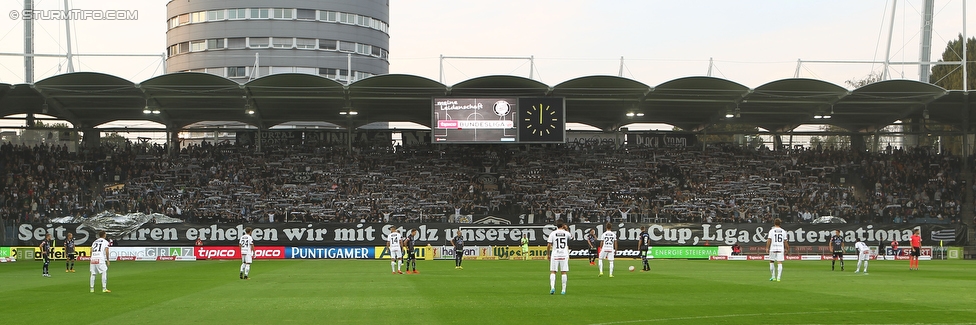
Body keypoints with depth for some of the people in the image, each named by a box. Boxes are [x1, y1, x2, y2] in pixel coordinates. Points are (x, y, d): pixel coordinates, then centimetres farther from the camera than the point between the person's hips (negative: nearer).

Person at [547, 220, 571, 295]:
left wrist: (548, 254, 7)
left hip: (555, 255, -1)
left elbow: (549, 245, -3)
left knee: (553, 272, 2)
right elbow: (571, 235, 27)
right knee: (564, 272, 5)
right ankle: (563, 290, 6)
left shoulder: (553, 233, -2)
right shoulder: (566, 233, 2)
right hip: (564, 255, 1)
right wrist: (566, 229, 29)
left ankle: (552, 287, -15)